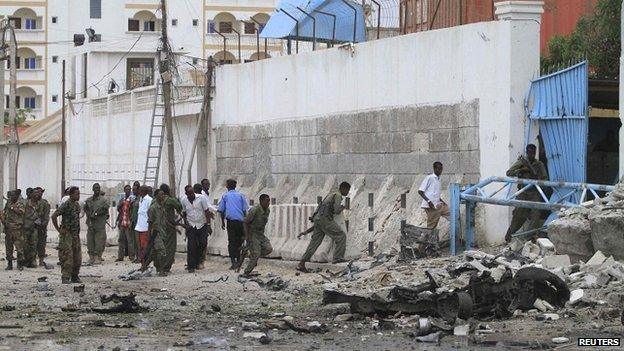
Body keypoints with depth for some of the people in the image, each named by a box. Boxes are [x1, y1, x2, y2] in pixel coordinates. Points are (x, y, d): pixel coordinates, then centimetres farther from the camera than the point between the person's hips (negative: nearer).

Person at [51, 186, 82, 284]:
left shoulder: (77, 205, 12)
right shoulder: (65, 205, -13)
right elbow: (54, 216, -17)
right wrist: (59, 229, -14)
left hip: (76, 234, 7)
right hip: (66, 234, -7)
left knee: (77, 257, 7)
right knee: (67, 257, -8)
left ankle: (75, 277, 16)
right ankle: (65, 278, -4)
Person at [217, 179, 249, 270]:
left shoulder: (225, 196, 7)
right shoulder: (241, 195, 8)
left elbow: (221, 210, 7)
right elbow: (245, 210, 5)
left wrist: (222, 222, 16)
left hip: (230, 221, -1)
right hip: (240, 221, 1)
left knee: (231, 242, -2)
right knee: (239, 241, 11)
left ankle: (233, 262, -12)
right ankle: (238, 261, 13)